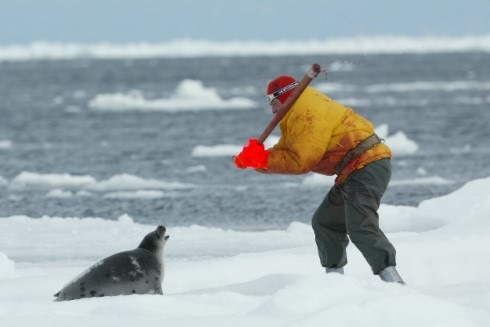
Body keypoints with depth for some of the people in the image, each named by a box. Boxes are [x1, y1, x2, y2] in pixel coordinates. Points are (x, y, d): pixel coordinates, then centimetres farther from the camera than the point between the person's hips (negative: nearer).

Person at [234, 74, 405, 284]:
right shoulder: (297, 117, 23)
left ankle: (392, 279, -32)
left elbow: (300, 161, -19)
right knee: (325, 222, 19)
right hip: (354, 172, 12)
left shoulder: (307, 115, -13)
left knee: (360, 227, -25)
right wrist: (254, 159, 0)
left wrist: (263, 159, -13)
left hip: (367, 166, -12)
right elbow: (285, 153, 18)